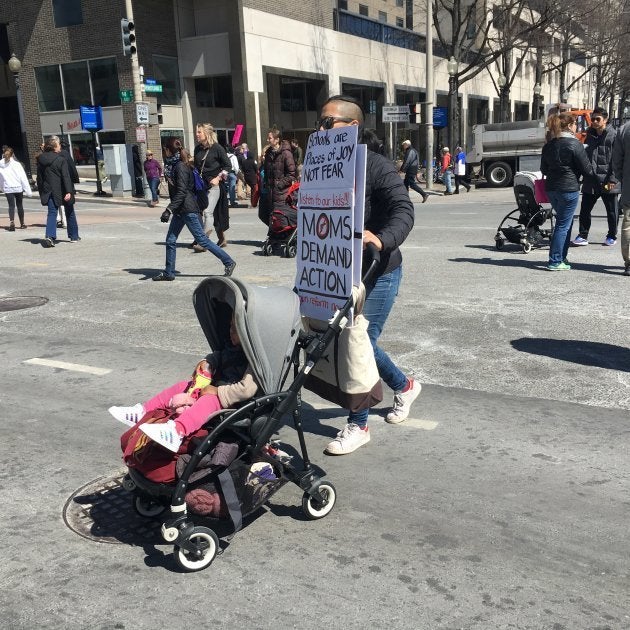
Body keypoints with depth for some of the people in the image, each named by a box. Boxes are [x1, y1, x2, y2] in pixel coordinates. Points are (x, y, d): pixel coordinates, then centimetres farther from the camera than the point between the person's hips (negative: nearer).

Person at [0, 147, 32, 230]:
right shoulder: (16, 164, -8)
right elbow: (23, 178, -8)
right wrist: (28, 190, -5)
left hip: (7, 189, 1)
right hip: (18, 187, -1)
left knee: (11, 205, 1)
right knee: (19, 205, 11)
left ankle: (11, 222, -21)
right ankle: (22, 224, 20)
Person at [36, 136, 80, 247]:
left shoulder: (40, 160, 5)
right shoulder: (61, 160, -12)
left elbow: (39, 178, 10)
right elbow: (66, 177, -19)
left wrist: (41, 192, 17)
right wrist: (69, 192, -22)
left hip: (48, 191, 4)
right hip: (60, 191, -4)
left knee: (52, 213, 1)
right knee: (70, 213, 13)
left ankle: (49, 236, -20)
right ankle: (74, 236, 23)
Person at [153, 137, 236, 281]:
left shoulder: (180, 166, -16)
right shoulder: (174, 165, 12)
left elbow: (181, 192, -23)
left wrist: (168, 210, -26)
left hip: (188, 209, -10)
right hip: (180, 210, 10)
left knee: (202, 239, -5)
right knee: (170, 240, 9)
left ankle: (228, 262, 3)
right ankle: (169, 273, 16)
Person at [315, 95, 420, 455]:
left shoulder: (377, 167, -14)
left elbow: (403, 212, -25)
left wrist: (381, 240, -43)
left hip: (378, 271, -7)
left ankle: (358, 426, 14)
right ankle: (404, 386, 42)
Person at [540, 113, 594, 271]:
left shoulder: (548, 145, 8)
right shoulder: (574, 144, -12)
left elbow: (544, 169, 15)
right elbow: (586, 169, -8)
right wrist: (592, 173, 13)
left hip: (551, 188, 7)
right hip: (569, 189, -7)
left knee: (565, 222, 20)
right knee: (563, 225, -2)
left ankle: (561, 258, 23)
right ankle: (555, 262, -1)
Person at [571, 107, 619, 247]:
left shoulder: (614, 135, -7)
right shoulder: (590, 135, 11)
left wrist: (612, 179, -16)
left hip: (607, 182, -5)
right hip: (590, 181, 5)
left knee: (611, 211, 8)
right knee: (585, 209, 4)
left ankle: (612, 237, 21)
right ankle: (583, 236, 12)